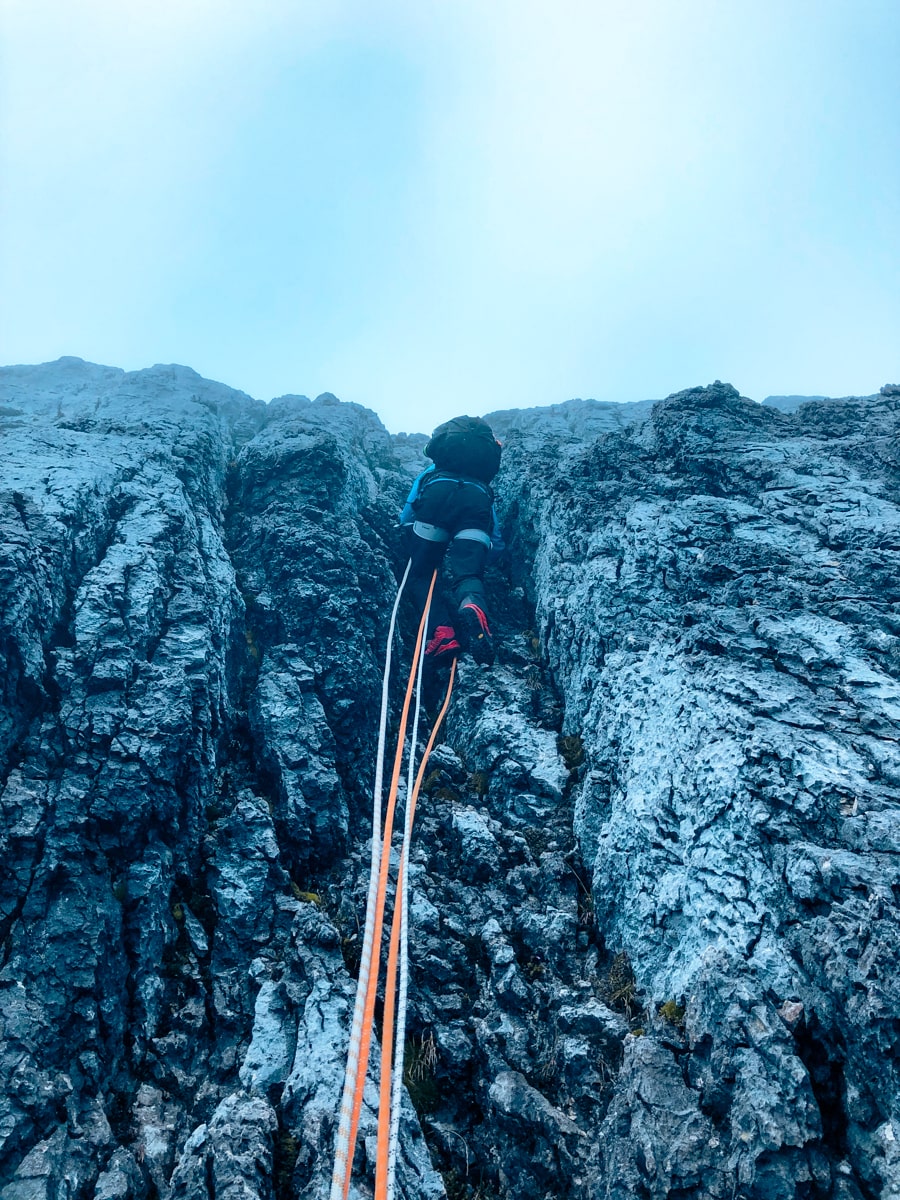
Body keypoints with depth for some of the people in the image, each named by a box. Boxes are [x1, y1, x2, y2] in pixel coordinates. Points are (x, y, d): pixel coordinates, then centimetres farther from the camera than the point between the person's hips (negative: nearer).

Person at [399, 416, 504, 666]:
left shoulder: (430, 475, 42)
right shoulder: (485, 492, 42)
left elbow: (405, 518, 35)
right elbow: (497, 544, 36)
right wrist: (481, 549, 55)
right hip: (476, 498, 1)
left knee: (420, 574, 7)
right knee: (468, 575, -8)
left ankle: (439, 629, -20)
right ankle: (472, 605, -45)